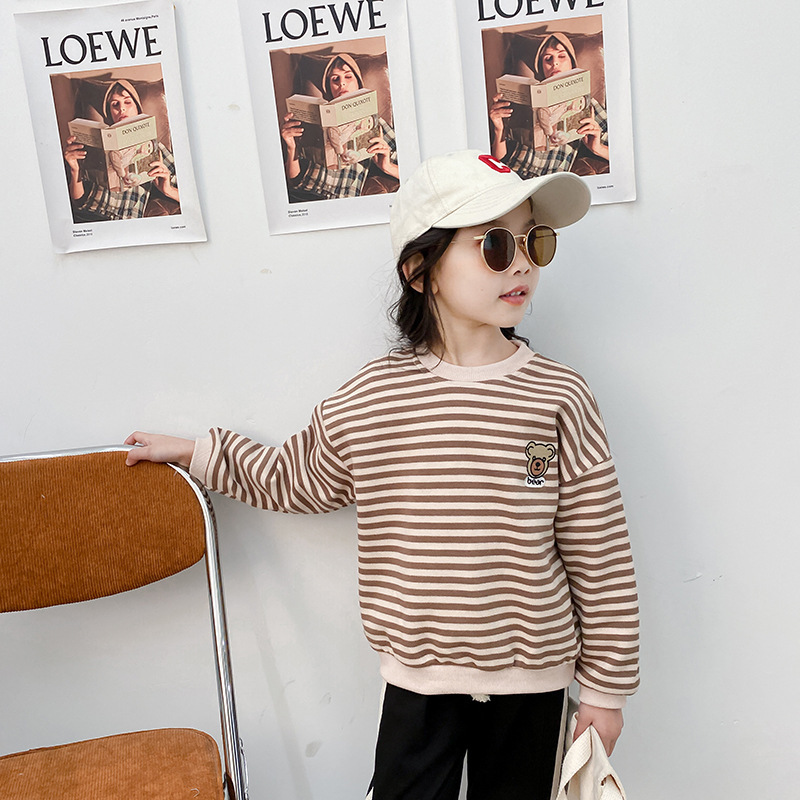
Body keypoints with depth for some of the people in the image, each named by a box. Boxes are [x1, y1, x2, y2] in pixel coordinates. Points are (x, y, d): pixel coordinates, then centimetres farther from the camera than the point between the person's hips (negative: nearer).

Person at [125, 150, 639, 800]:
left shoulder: (559, 398, -12)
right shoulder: (367, 403, -8)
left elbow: (600, 558, -7)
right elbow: (295, 478, 12)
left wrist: (607, 685, -1)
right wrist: (195, 452, 15)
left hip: (531, 683, 0)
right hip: (417, 676, 1)